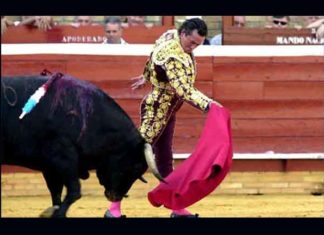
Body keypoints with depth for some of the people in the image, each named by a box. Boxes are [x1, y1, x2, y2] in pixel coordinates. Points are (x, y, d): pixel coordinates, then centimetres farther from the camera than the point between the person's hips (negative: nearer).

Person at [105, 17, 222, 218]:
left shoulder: (170, 36, -2)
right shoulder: (172, 58, -31)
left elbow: (153, 57, 17)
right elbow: (184, 89, -39)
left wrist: (147, 77, 34)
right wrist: (207, 104, -48)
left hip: (167, 110, 10)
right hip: (157, 110, -10)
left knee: (164, 157, 14)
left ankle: (177, 207, 19)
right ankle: (114, 208, -4)